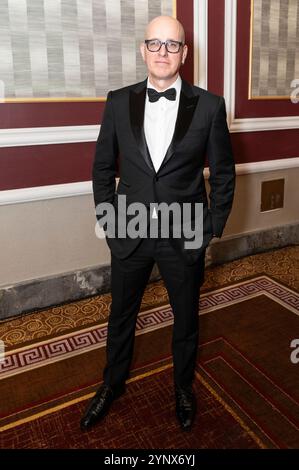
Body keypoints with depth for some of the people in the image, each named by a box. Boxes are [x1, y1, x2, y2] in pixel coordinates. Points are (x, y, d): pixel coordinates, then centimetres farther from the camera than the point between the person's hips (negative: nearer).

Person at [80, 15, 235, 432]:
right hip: (130, 234, 2)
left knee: (186, 319, 17)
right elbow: (103, 167, 6)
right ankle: (113, 384, 46)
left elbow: (223, 174, 0)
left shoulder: (209, 106, -5)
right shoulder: (119, 101, 0)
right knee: (121, 316, 19)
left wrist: (212, 229, -3)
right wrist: (108, 219, 1)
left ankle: (183, 387, 45)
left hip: (185, 237, -1)